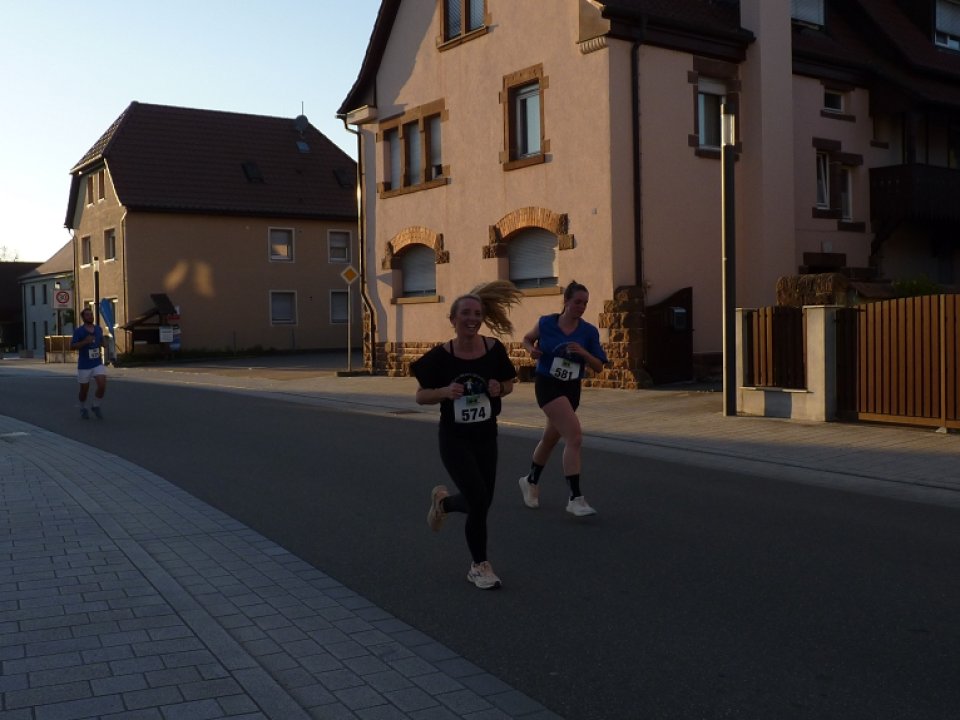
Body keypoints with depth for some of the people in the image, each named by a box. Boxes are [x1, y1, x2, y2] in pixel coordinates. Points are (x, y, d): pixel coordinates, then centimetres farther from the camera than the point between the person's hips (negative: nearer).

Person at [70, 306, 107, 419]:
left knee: (102, 386, -14)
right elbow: (72, 346, -14)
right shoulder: (78, 331, -9)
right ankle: (83, 409, 35)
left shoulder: (99, 329, 5)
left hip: (98, 364, 3)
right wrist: (85, 342, -26)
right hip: (84, 365, -3)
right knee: (84, 389, 9)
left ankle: (95, 406, 10)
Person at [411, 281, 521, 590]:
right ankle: (480, 566, 10)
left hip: (486, 437, 4)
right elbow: (420, 396, -4)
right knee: (479, 500, -13)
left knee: (481, 503, 10)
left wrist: (500, 388, -16)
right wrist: (445, 391, -23)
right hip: (454, 439, -4)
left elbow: (509, 384, 7)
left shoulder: (494, 349, -8)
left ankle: (443, 501, 45)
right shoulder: (441, 356, -13)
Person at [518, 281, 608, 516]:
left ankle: (531, 481, 46)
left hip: (572, 389, 5)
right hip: (548, 385, -5)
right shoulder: (546, 323, -7)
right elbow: (527, 339, 12)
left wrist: (583, 352, -20)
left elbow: (598, 367, -2)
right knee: (574, 436, -20)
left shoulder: (589, 332, -2)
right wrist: (532, 350, -9)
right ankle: (575, 498, -16)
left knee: (550, 438, 21)